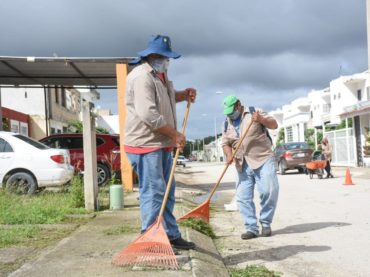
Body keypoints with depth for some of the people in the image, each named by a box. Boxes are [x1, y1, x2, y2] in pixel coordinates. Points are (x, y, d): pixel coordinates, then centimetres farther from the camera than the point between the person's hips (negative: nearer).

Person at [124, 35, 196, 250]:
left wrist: (184, 95, 13)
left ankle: (172, 236, 25)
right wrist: (175, 134, -19)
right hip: (145, 144, -10)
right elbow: (148, 114, -26)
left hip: (163, 144, 10)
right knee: (153, 192, -8)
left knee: (167, 193, 15)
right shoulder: (141, 77, -17)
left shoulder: (160, 75, 16)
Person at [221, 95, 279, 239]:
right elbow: (225, 143, 11)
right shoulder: (227, 124, 13)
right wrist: (229, 155, -9)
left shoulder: (254, 113, 1)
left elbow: (274, 125, -3)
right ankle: (251, 228, 6)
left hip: (262, 159, -4)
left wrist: (261, 120, -22)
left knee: (269, 191, -11)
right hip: (243, 165, 4)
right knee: (243, 197, -2)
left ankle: (266, 224, 7)